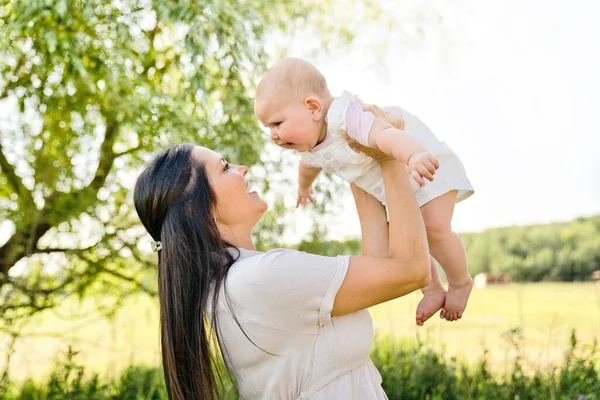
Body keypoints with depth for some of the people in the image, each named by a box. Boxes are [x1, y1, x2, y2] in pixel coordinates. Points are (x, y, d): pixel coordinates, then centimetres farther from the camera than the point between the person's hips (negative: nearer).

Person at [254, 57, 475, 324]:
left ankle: (461, 283, 9)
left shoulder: (345, 116, -37)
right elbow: (308, 166, 21)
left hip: (430, 163, -9)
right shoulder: (311, 146, -6)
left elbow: (387, 135, -56)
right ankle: (432, 290, 24)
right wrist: (303, 187, 44)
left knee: (435, 230, -17)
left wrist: (415, 156, -77)